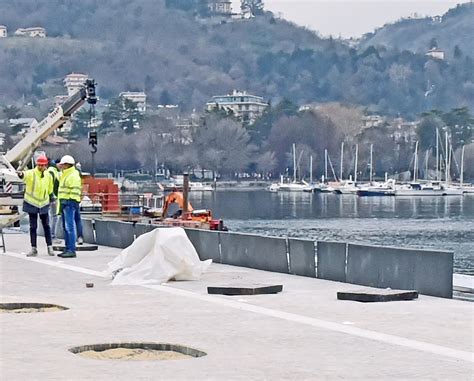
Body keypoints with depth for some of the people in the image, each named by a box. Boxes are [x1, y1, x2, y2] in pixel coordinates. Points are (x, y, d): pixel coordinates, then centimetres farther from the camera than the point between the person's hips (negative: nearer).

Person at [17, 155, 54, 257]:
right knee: (33, 227, 2)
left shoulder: (48, 175, 1)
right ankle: (34, 249, 7)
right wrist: (21, 174, -59)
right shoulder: (31, 173, -13)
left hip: (44, 203, 3)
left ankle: (50, 247, 16)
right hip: (32, 203, -3)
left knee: (46, 226, 8)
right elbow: (25, 175, -37)